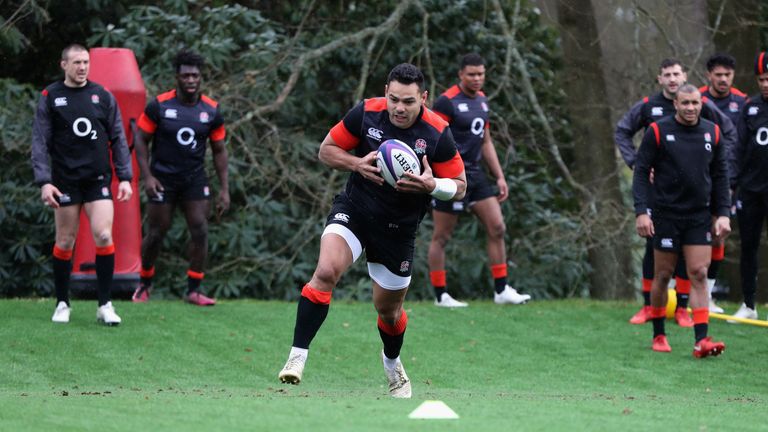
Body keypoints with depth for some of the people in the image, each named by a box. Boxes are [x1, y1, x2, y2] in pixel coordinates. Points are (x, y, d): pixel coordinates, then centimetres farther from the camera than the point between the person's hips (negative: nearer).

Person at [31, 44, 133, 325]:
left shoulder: (103, 96, 7)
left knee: (104, 236, -11)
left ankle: (105, 305, -5)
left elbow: (118, 139, 9)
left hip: (98, 180, 1)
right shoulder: (50, 98, 1)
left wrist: (125, 177, 1)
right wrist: (44, 182, -12)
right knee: (65, 242, 4)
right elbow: (40, 142, -2)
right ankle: (62, 304, 18)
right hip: (65, 181, -1)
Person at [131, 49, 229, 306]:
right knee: (156, 234, 1)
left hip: (195, 179, 2)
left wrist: (224, 189, 3)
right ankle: (144, 285, 22)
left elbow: (219, 150, 7)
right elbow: (141, 140, -2)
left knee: (200, 231, -8)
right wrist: (147, 176, -12)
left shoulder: (212, 111, 0)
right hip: (163, 179, -2)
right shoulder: (159, 106, -8)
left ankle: (193, 290, 0)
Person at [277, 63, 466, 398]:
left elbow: (459, 187, -4)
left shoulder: (438, 134, -14)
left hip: (398, 228, 1)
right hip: (354, 209, -1)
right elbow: (326, 150, 0)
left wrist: (430, 184, -26)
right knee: (326, 270, -28)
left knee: (389, 309, 14)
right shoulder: (365, 113, -12)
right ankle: (297, 357, -24)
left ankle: (392, 362, 48)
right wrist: (358, 164, -20)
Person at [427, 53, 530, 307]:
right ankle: (440, 295, 8)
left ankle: (501, 290, 4)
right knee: (441, 237, 1)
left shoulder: (481, 101, 13)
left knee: (497, 228, 0)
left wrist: (499, 176, 17)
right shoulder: (447, 102, -12)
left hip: (475, 173, 8)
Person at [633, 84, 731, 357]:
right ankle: (658, 336, 19)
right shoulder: (658, 132, -5)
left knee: (699, 275, -5)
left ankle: (701, 340, -10)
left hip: (701, 216, 2)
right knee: (662, 275, 5)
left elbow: (720, 175, 12)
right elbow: (641, 171, -4)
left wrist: (723, 214, 5)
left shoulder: (712, 133, 5)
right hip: (666, 215, -2)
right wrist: (641, 212, -12)